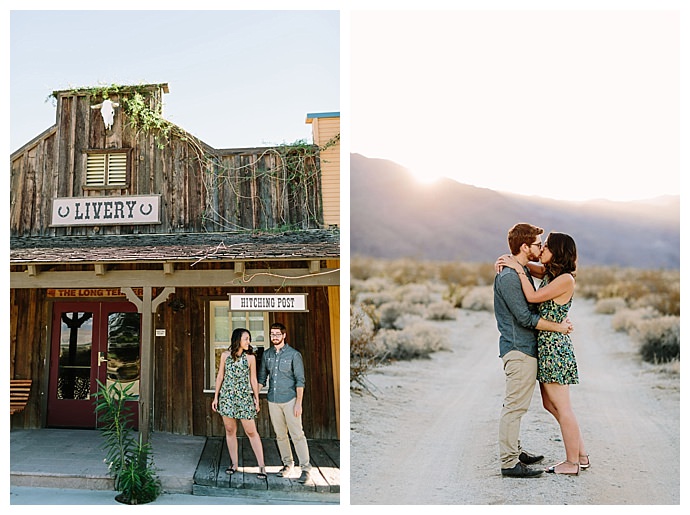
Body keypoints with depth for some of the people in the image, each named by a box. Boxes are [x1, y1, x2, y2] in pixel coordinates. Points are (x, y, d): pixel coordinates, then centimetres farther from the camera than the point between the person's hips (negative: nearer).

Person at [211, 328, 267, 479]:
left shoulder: (250, 357, 1)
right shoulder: (225, 355, 4)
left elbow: (253, 379, 5)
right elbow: (220, 376, 9)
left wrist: (256, 399, 4)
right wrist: (216, 397, 7)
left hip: (244, 398, -2)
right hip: (227, 397, 2)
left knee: (251, 432, -4)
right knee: (230, 431, 8)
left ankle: (261, 466, 0)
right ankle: (234, 464, 19)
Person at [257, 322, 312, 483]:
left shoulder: (294, 354, -7)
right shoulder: (266, 355, 7)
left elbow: (300, 380, -8)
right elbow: (262, 378, 15)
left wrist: (298, 403, -14)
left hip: (290, 399, -5)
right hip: (273, 400, 5)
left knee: (297, 435, -6)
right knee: (280, 435, 12)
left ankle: (305, 467, -1)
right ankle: (287, 463, 25)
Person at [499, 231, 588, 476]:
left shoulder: (565, 279, -16)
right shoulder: (549, 273, 10)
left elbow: (533, 297, -18)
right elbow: (528, 265, 23)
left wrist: (518, 269, -11)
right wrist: (509, 261, 2)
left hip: (554, 347, -10)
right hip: (545, 345, 10)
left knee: (562, 407, 0)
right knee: (550, 404, 15)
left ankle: (572, 463, 12)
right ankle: (581, 454, 24)